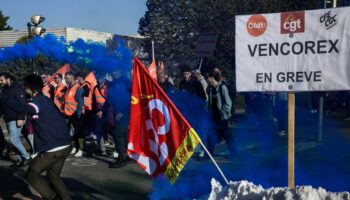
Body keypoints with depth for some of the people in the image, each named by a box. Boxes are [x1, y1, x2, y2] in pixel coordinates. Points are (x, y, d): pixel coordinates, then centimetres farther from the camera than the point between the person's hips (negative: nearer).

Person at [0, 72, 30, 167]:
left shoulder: (17, 89, -11)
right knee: (16, 139, 11)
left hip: (15, 119, -9)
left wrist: (20, 118, -24)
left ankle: (26, 157, 2)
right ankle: (20, 158, 17)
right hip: (8, 120, 9)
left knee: (14, 139, -11)